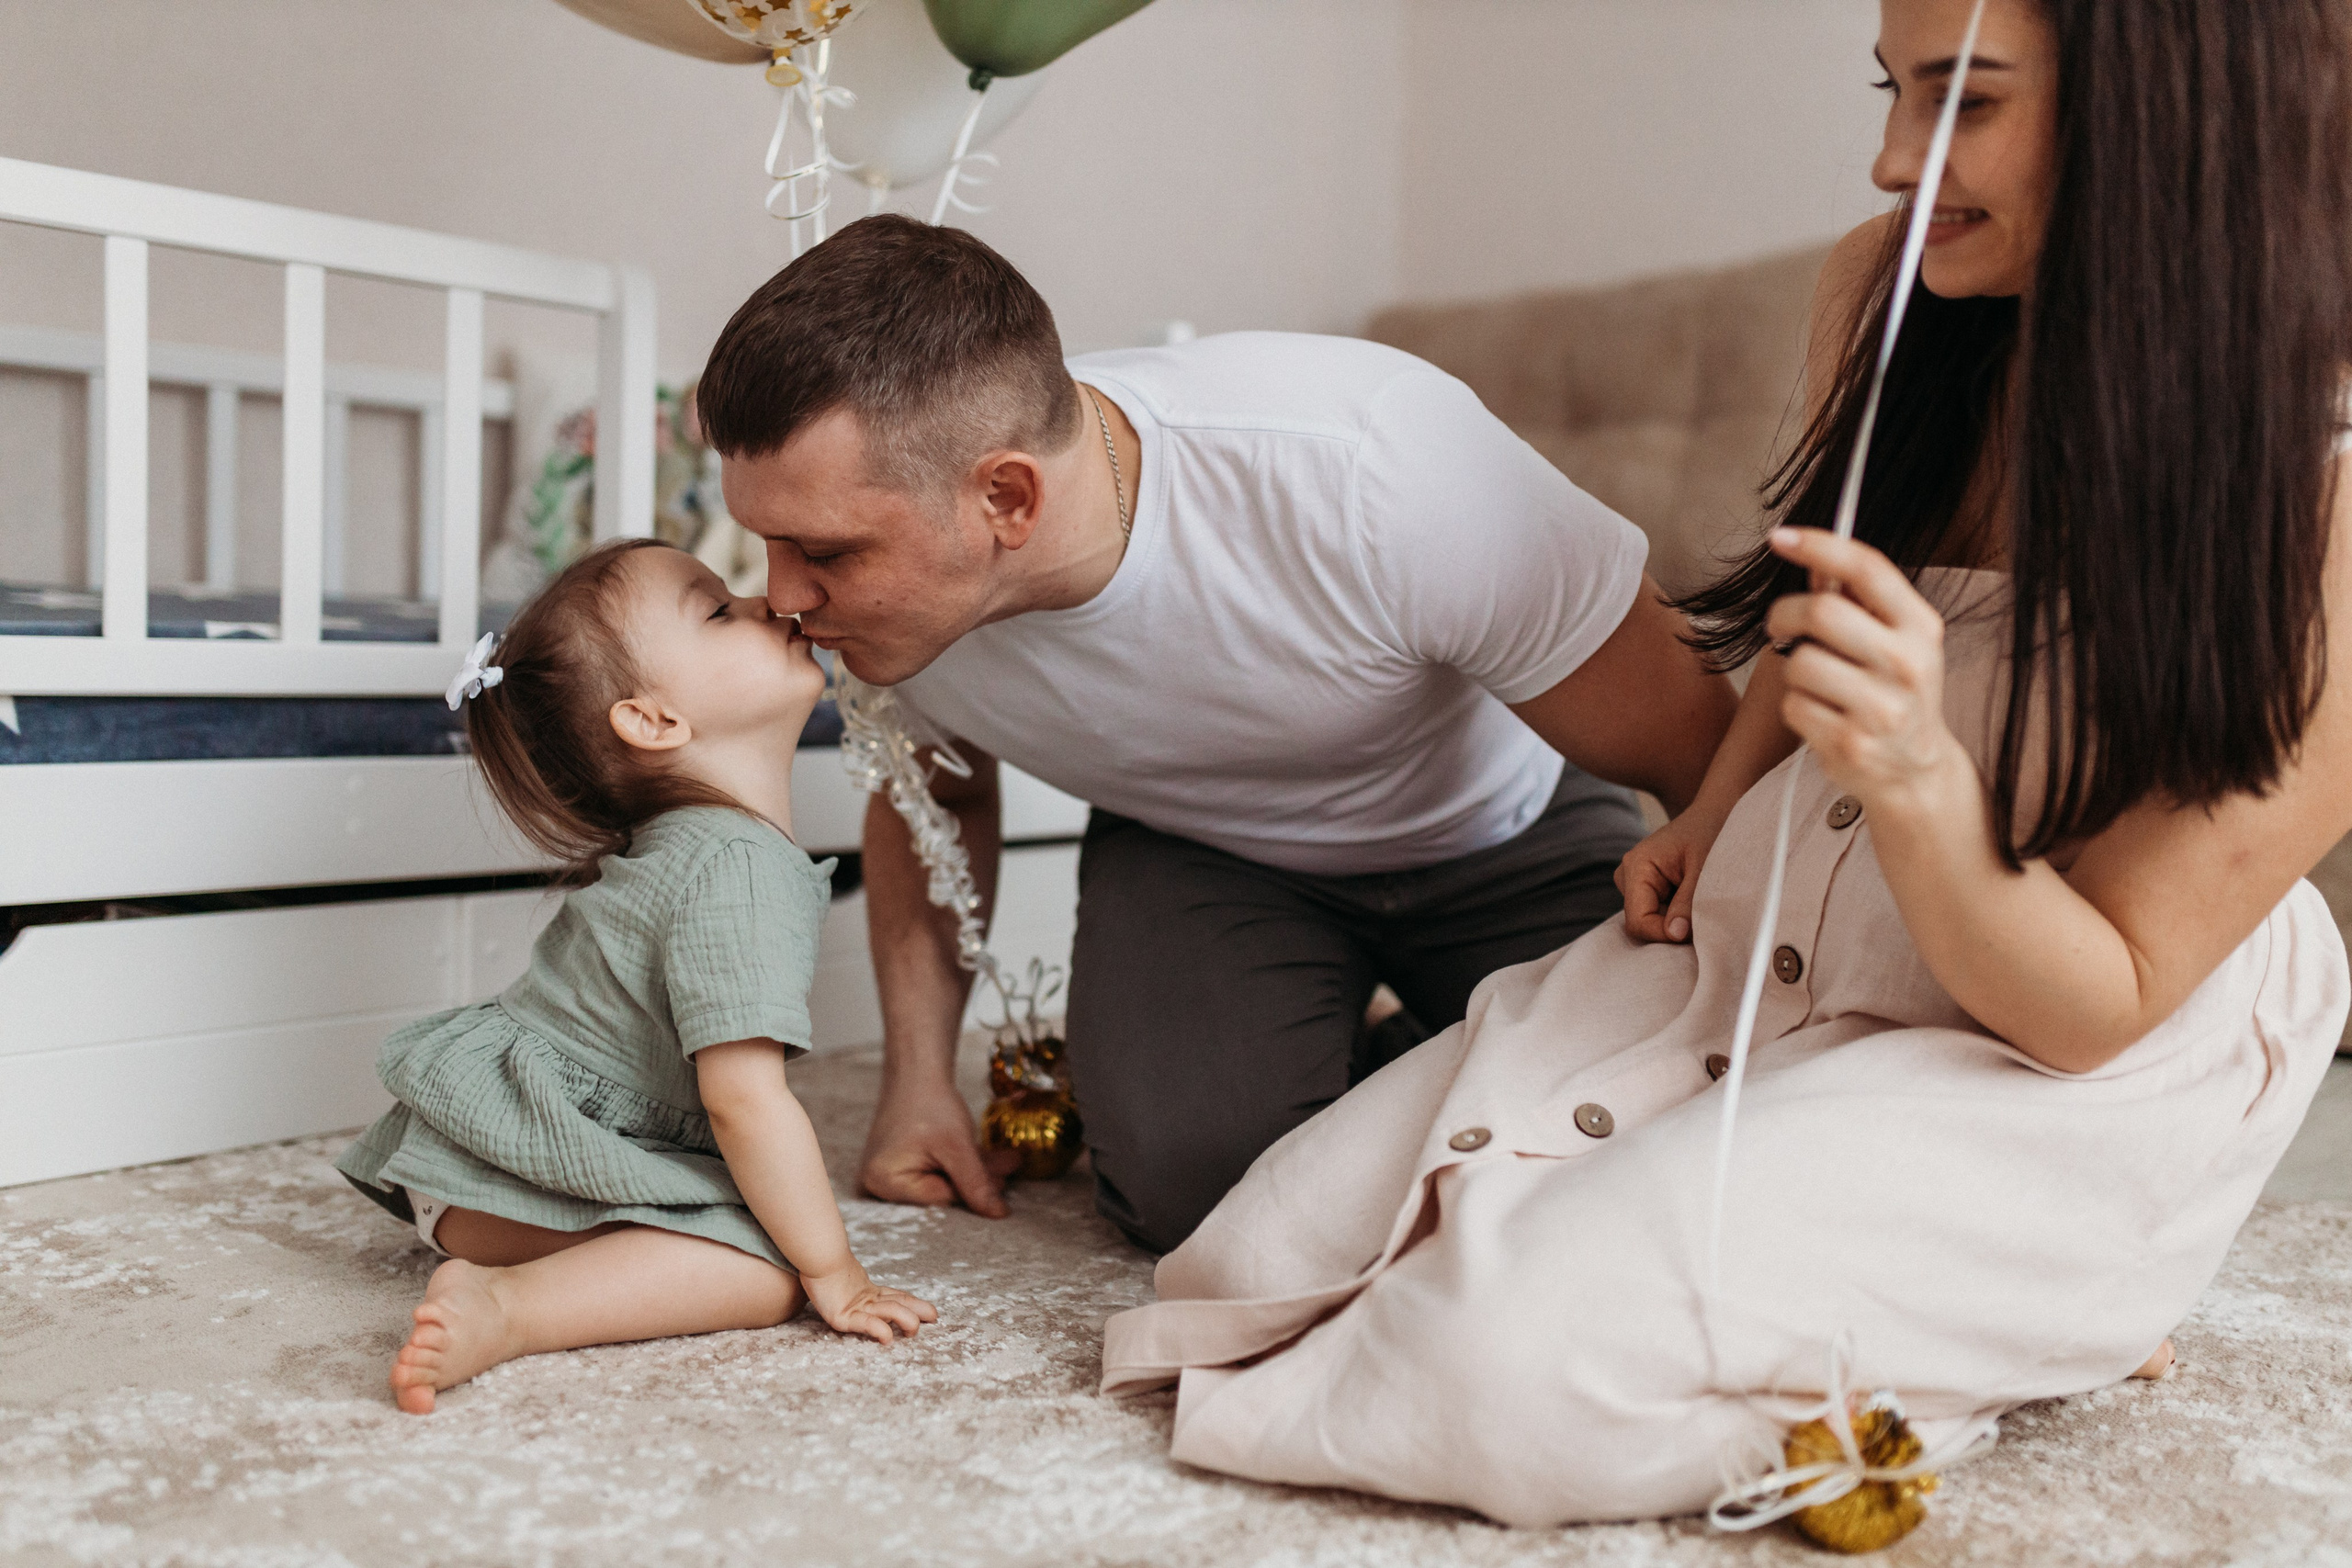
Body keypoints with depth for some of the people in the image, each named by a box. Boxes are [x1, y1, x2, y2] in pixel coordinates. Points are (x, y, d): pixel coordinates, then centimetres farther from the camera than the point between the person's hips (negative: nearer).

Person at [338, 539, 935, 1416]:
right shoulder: (741, 872, -24)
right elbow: (745, 1097, -28)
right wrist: (833, 1276, -20)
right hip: (529, 1156, -10)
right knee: (768, 1265, -24)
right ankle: (506, 1309, -29)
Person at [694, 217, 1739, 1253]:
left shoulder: (1370, 469, -40)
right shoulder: (884, 572, -23)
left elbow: (1701, 753, -27)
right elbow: (933, 791, 3)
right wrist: (919, 1075, -2)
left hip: (1498, 834, -1)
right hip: (1200, 852, 2)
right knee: (1191, 1174, -24)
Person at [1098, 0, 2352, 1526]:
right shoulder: (1888, 289, -5)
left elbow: (2102, 1007, -18)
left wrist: (1917, 777, -35)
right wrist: (1720, 809, 9)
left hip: (2058, 1097, -6)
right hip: (1756, 953, 6)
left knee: (1515, 1358, -27)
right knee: (1260, 1262, -3)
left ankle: (2039, 1321, -1)